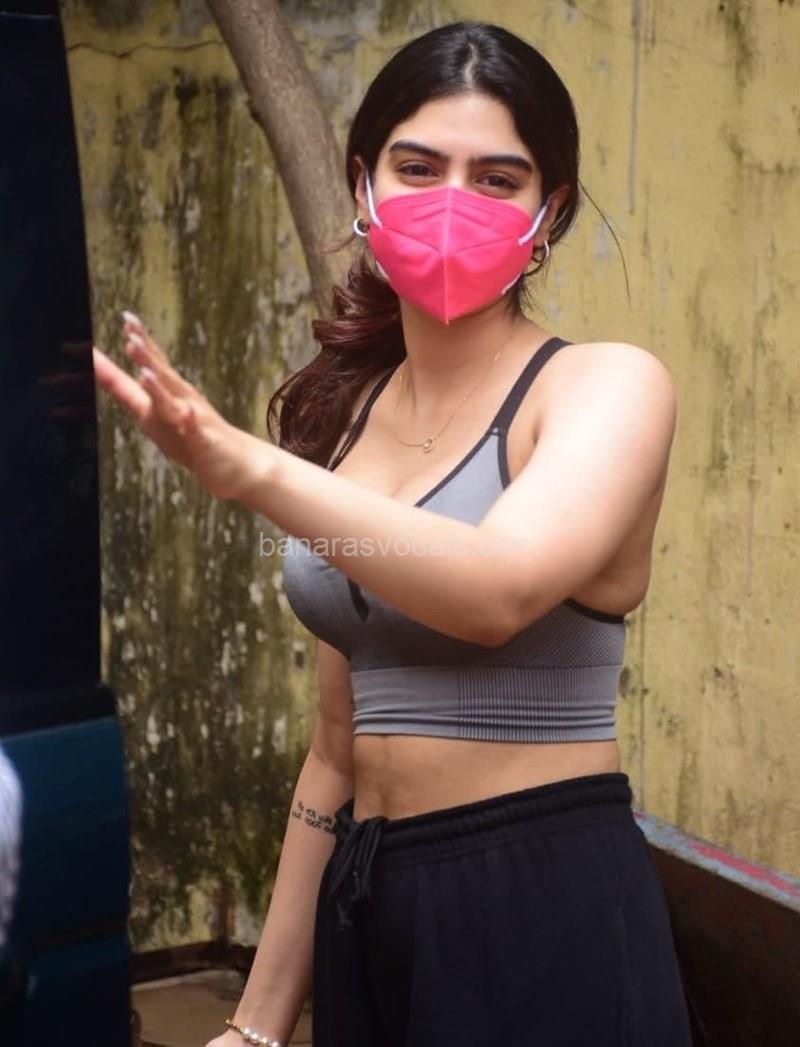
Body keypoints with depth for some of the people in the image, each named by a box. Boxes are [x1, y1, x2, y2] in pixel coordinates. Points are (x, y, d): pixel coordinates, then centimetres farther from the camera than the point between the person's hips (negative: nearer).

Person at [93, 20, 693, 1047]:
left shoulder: (608, 385, -8)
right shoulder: (352, 411, 9)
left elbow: (498, 588, -29)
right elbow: (343, 744, 11)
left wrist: (239, 465, -41)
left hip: (547, 911, -6)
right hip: (367, 913, 6)